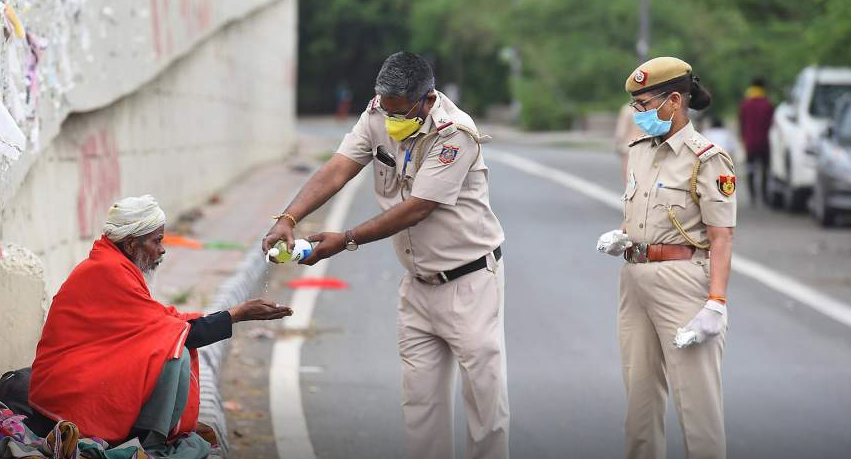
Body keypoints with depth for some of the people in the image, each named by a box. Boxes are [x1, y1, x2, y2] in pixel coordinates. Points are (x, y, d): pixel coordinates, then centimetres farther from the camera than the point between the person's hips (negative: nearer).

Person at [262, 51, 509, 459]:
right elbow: (336, 171, -10)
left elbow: (415, 210, -24)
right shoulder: (379, 115, -2)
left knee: (484, 392, -3)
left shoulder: (455, 133, -21)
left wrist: (346, 240, -23)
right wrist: (288, 219, -25)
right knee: (419, 397, 8)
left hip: (469, 280, -6)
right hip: (419, 283, 6)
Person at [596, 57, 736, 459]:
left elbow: (721, 238, -13)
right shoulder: (639, 151, 12)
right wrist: (619, 238, 2)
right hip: (635, 279, 7)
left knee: (695, 392, -5)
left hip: (682, 280, -7)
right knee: (639, 389, 11)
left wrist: (716, 305, -21)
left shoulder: (707, 159, -9)